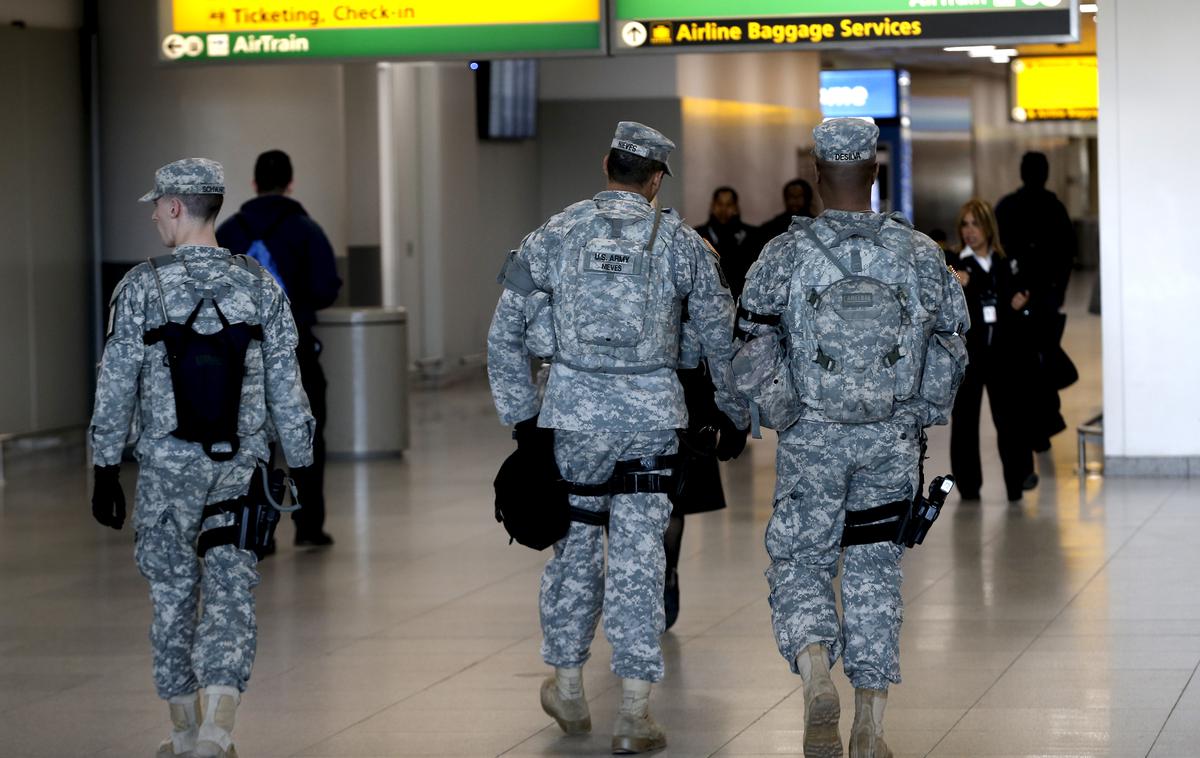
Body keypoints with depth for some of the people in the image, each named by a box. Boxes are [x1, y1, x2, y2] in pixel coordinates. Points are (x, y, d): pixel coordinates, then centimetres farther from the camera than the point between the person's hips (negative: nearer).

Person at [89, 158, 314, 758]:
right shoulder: (259, 288, 1)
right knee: (231, 595, 3)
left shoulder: (142, 287, -6)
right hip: (239, 468, 1)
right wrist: (300, 468, 10)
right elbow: (286, 389, 2)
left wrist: (106, 471, 3)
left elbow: (115, 388, -4)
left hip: (166, 469, -1)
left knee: (173, 596, 11)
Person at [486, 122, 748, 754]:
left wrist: (521, 415, 10)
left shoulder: (554, 235, 2)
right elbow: (722, 338, 6)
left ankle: (567, 687, 28)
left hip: (574, 413, 1)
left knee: (574, 542, 17)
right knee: (639, 556, 2)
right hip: (652, 415, -1)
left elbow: (505, 334, 3)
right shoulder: (679, 242, 0)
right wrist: (739, 413, 19)